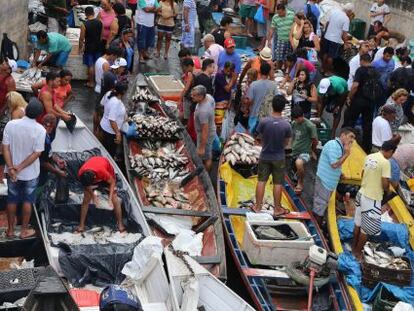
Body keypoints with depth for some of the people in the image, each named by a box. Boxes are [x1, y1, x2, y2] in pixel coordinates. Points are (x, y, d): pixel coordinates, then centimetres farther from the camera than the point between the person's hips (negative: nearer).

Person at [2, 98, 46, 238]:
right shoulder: (40, 130, -18)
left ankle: (10, 229, 30)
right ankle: (24, 230, 26)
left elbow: (5, 148, -15)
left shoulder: (10, 125, -14)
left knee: (12, 200, 18)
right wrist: (20, 168, -15)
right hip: (30, 173, -2)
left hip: (12, 171, 2)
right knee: (27, 201, 16)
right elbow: (36, 153, -19)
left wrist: (11, 168, -15)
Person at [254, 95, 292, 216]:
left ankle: (258, 207, 20)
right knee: (277, 184, 10)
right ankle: (277, 209, 19)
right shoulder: (286, 125, -18)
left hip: (265, 156, 1)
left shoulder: (264, 122, -18)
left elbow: (261, 138, -4)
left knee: (261, 181, 13)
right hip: (279, 158, -1)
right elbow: (286, 143, -6)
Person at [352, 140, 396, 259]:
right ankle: (358, 252, 18)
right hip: (372, 199, -8)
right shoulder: (385, 162, -21)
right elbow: (385, 183, -20)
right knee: (367, 228, 7)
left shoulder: (369, 157, 3)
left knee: (358, 224, 21)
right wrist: (387, 191, 0)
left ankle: (354, 247, 35)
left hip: (362, 194, 8)